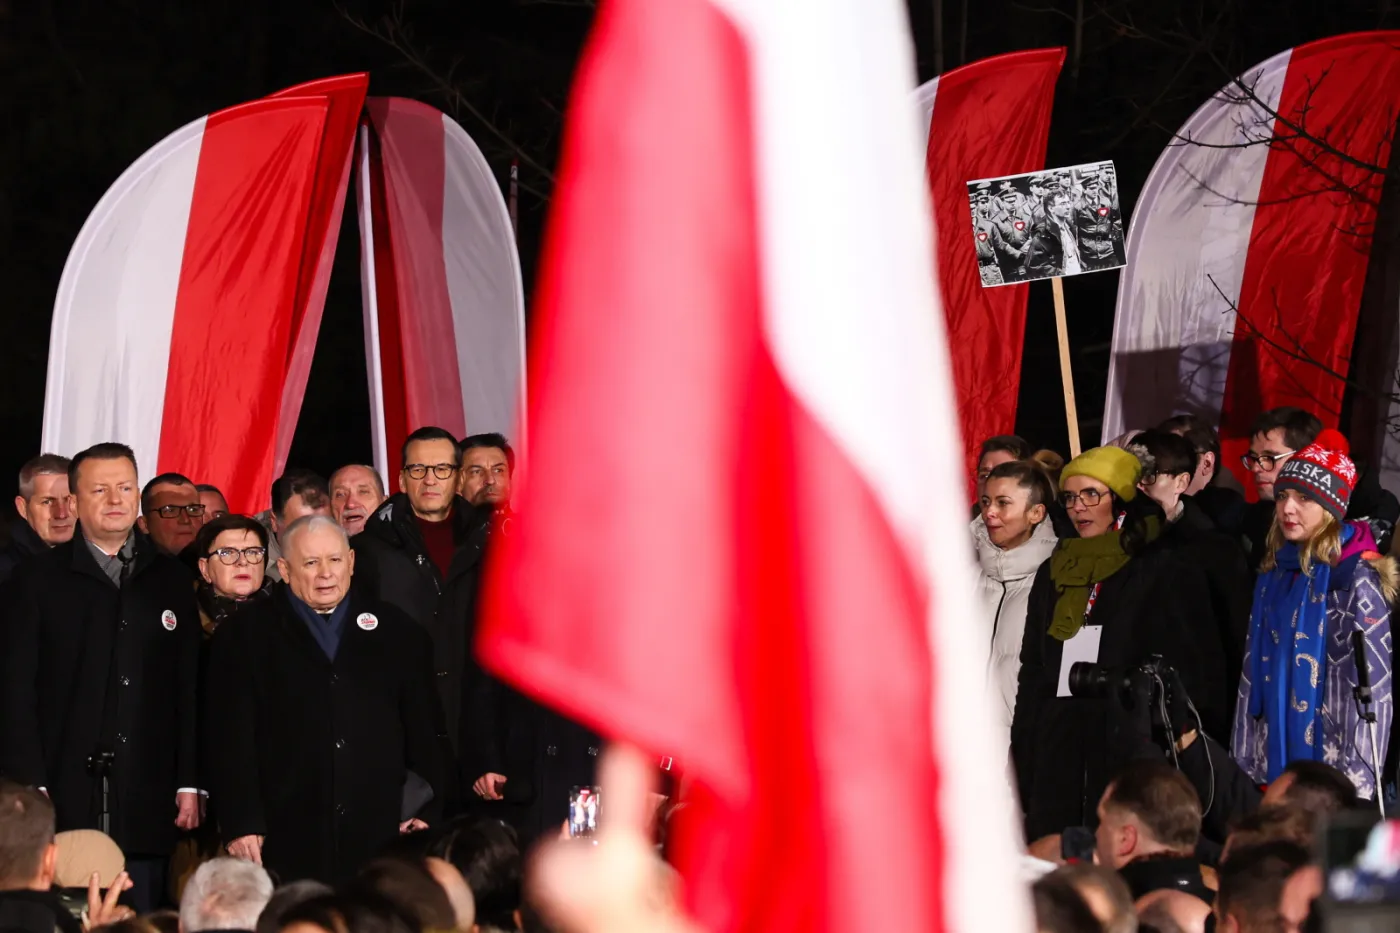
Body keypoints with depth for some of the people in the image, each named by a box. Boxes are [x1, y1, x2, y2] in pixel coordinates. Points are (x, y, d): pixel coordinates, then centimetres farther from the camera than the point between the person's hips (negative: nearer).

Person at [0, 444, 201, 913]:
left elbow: (190, 689, 9)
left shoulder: (170, 580, 11)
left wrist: (190, 785, 3)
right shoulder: (43, 580, 3)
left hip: (147, 801, 2)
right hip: (67, 799, -2)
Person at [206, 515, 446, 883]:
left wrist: (424, 813, 4)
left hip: (380, 836, 2)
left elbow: (424, 731, 14)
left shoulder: (397, 632, 14)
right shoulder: (243, 638, 8)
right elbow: (232, 741, 2)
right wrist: (241, 825, -7)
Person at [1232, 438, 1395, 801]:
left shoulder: (1355, 577, -10)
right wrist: (1248, 764, 10)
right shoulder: (1275, 575, 12)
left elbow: (1366, 683, -15)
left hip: (1325, 757, -7)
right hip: (1275, 753, 7)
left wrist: (1353, 780, -20)